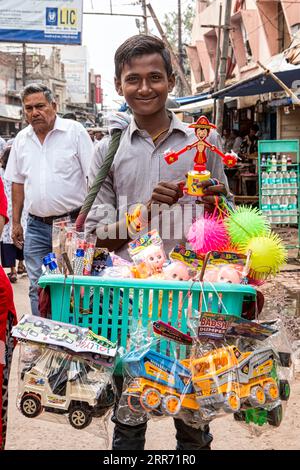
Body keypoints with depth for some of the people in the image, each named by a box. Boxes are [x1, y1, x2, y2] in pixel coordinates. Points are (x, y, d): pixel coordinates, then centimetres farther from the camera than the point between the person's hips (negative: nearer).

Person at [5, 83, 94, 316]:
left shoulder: (75, 131, -5)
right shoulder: (21, 139, 9)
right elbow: (18, 183, 16)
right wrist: (16, 222, 13)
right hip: (37, 226, 4)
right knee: (38, 288, 8)